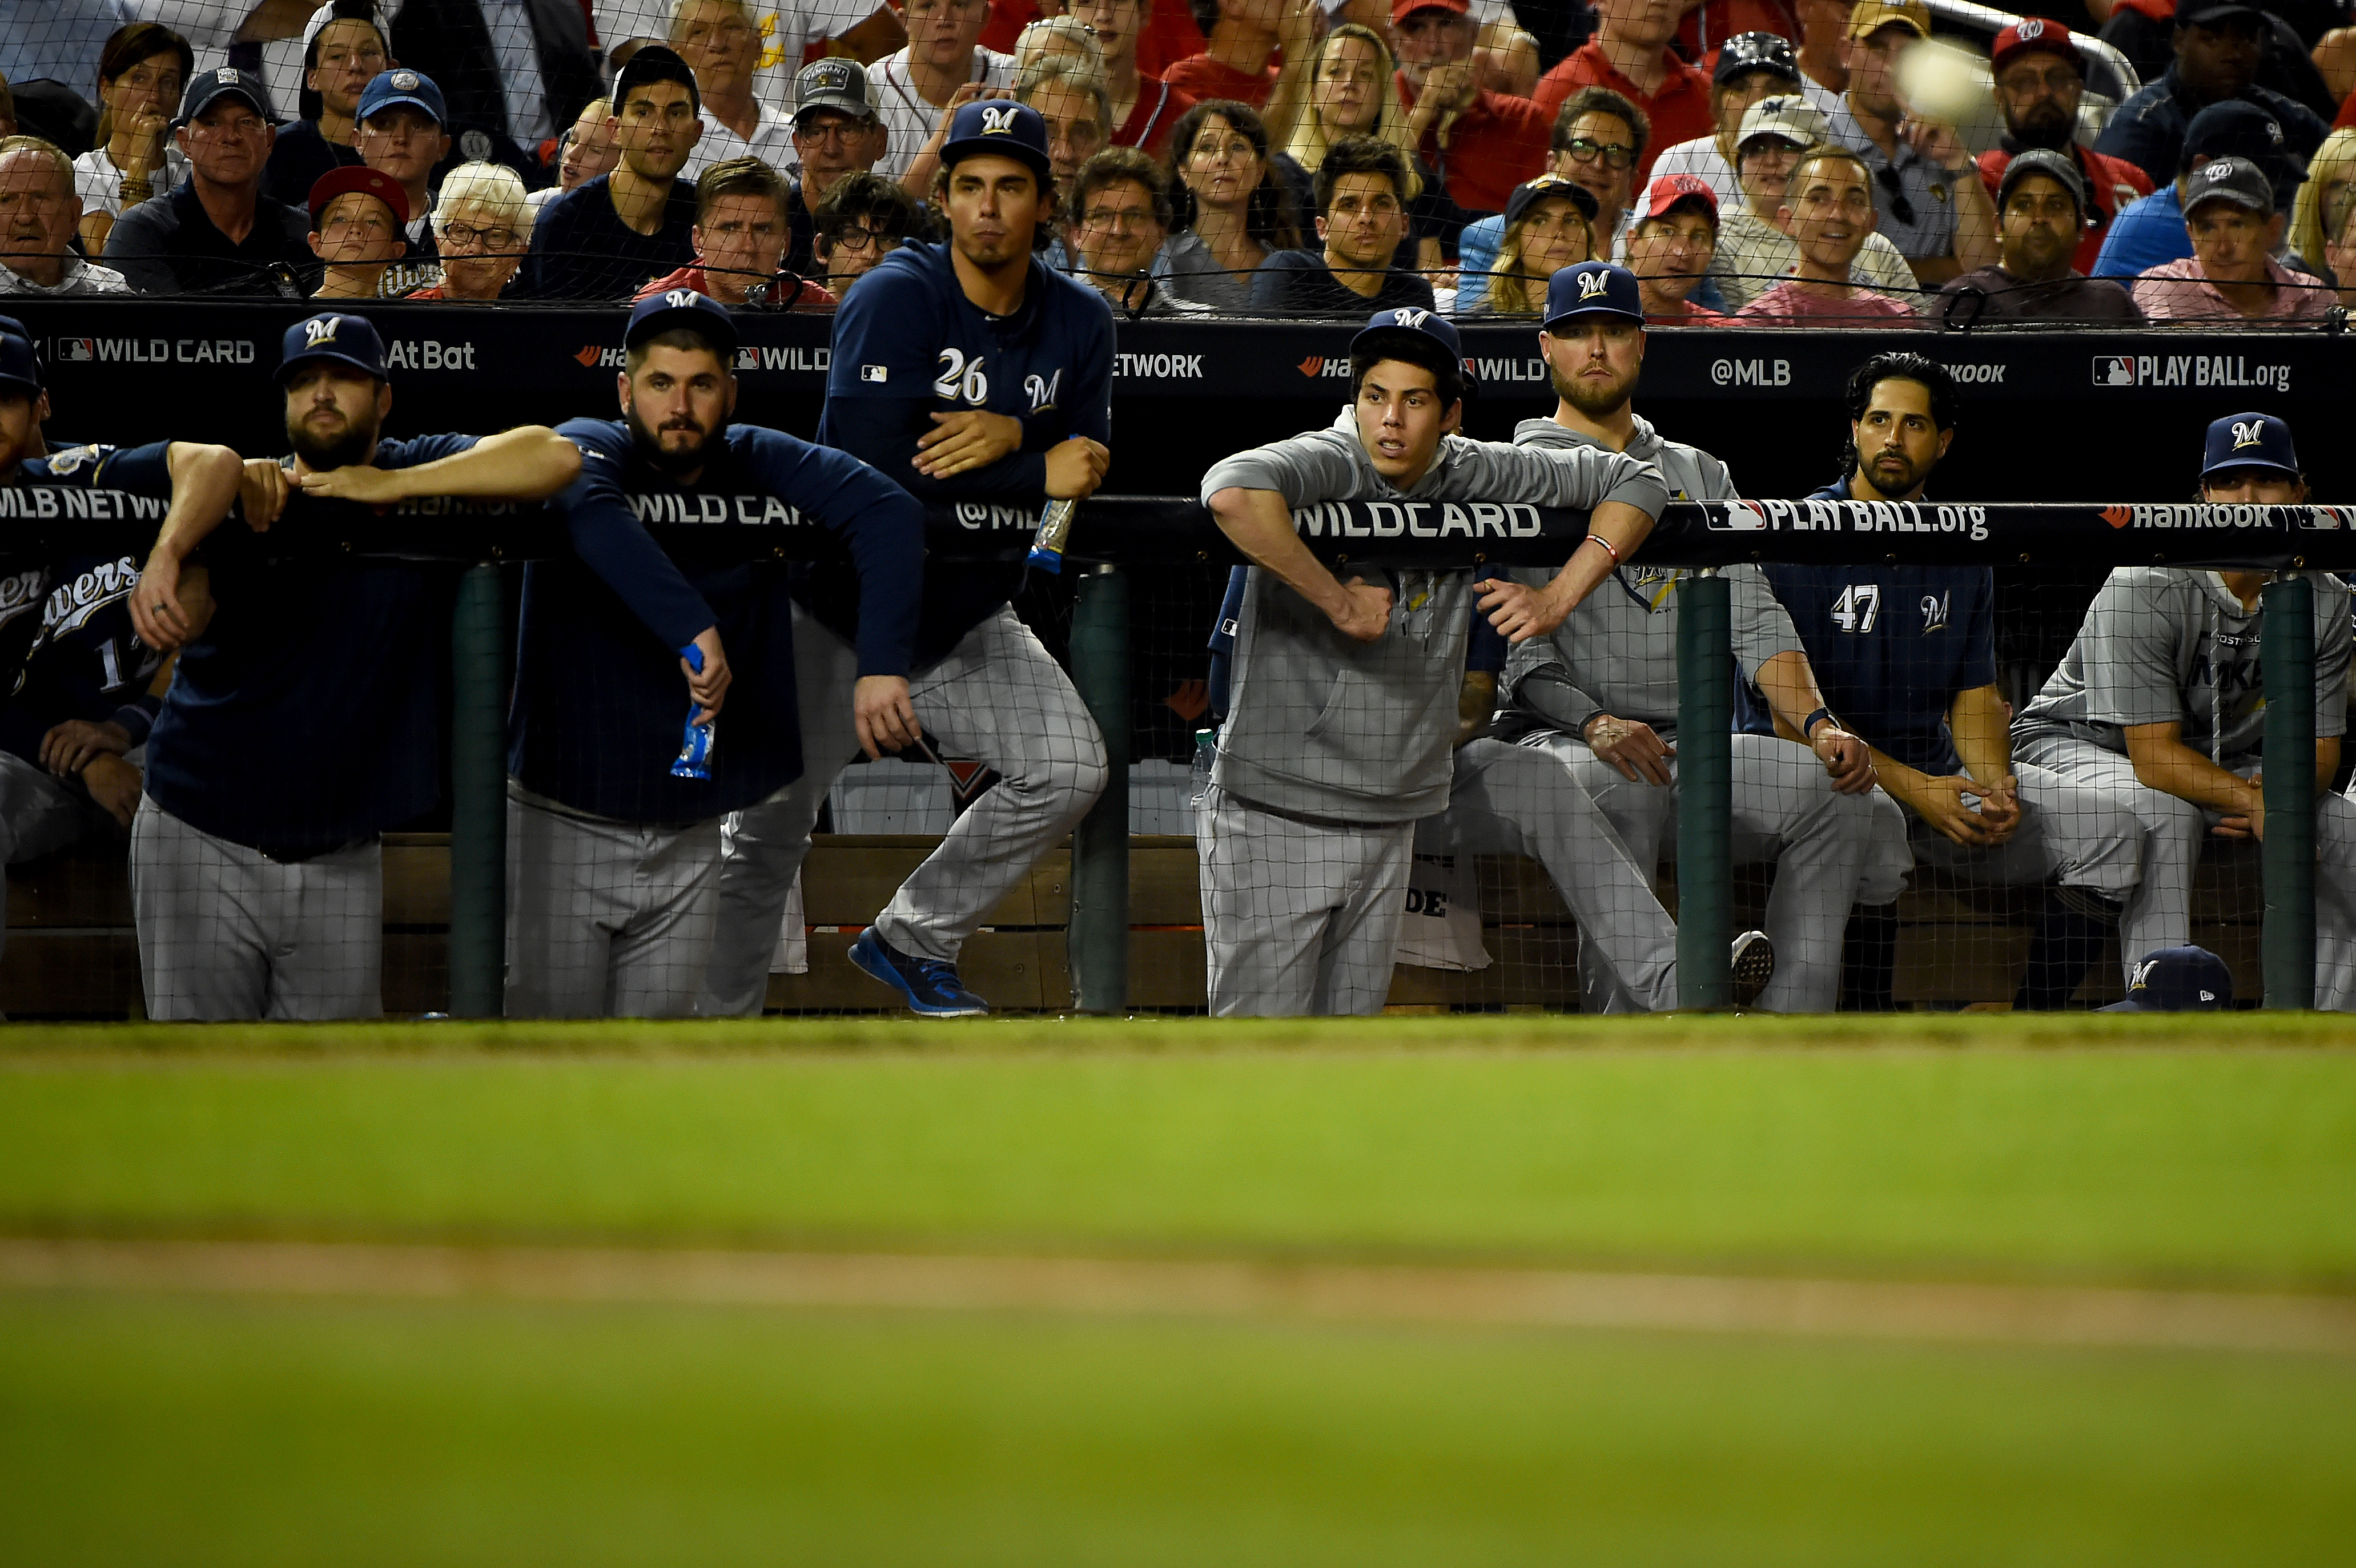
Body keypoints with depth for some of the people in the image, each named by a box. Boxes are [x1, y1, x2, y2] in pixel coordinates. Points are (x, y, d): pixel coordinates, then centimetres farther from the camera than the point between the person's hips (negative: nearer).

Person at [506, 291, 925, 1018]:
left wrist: (882, 665, -28)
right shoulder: (588, 447, -11)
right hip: (565, 819, -3)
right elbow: (587, 506, -36)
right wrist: (693, 628, -46)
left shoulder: (761, 465, 0)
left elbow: (889, 511, -13)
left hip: (695, 836, 3)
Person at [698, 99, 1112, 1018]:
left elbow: (1085, 472, -5)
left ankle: (912, 940, 9)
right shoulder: (897, 298, -19)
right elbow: (867, 468, -30)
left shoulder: (1079, 322, -2)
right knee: (768, 830, -1)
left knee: (1069, 771, -9)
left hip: (967, 618, 5)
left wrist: (1010, 435, -26)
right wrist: (1037, 477, -24)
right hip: (841, 605, -5)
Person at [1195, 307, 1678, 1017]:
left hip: (1389, 825, 6)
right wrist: (1340, 601, -28)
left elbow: (1633, 481, 13)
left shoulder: (1471, 475, 4)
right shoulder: (1329, 463, -14)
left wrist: (1558, 600, -1)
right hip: (1273, 819, -6)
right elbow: (1234, 491, -38)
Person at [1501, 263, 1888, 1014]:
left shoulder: (1698, 474, 23)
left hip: (1693, 743, 5)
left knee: (1838, 787, -20)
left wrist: (1817, 723, -6)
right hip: (1563, 740, -5)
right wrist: (1595, 724, -23)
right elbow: (1516, 650, -4)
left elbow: (1754, 621, 13)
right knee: (1621, 785, -39)